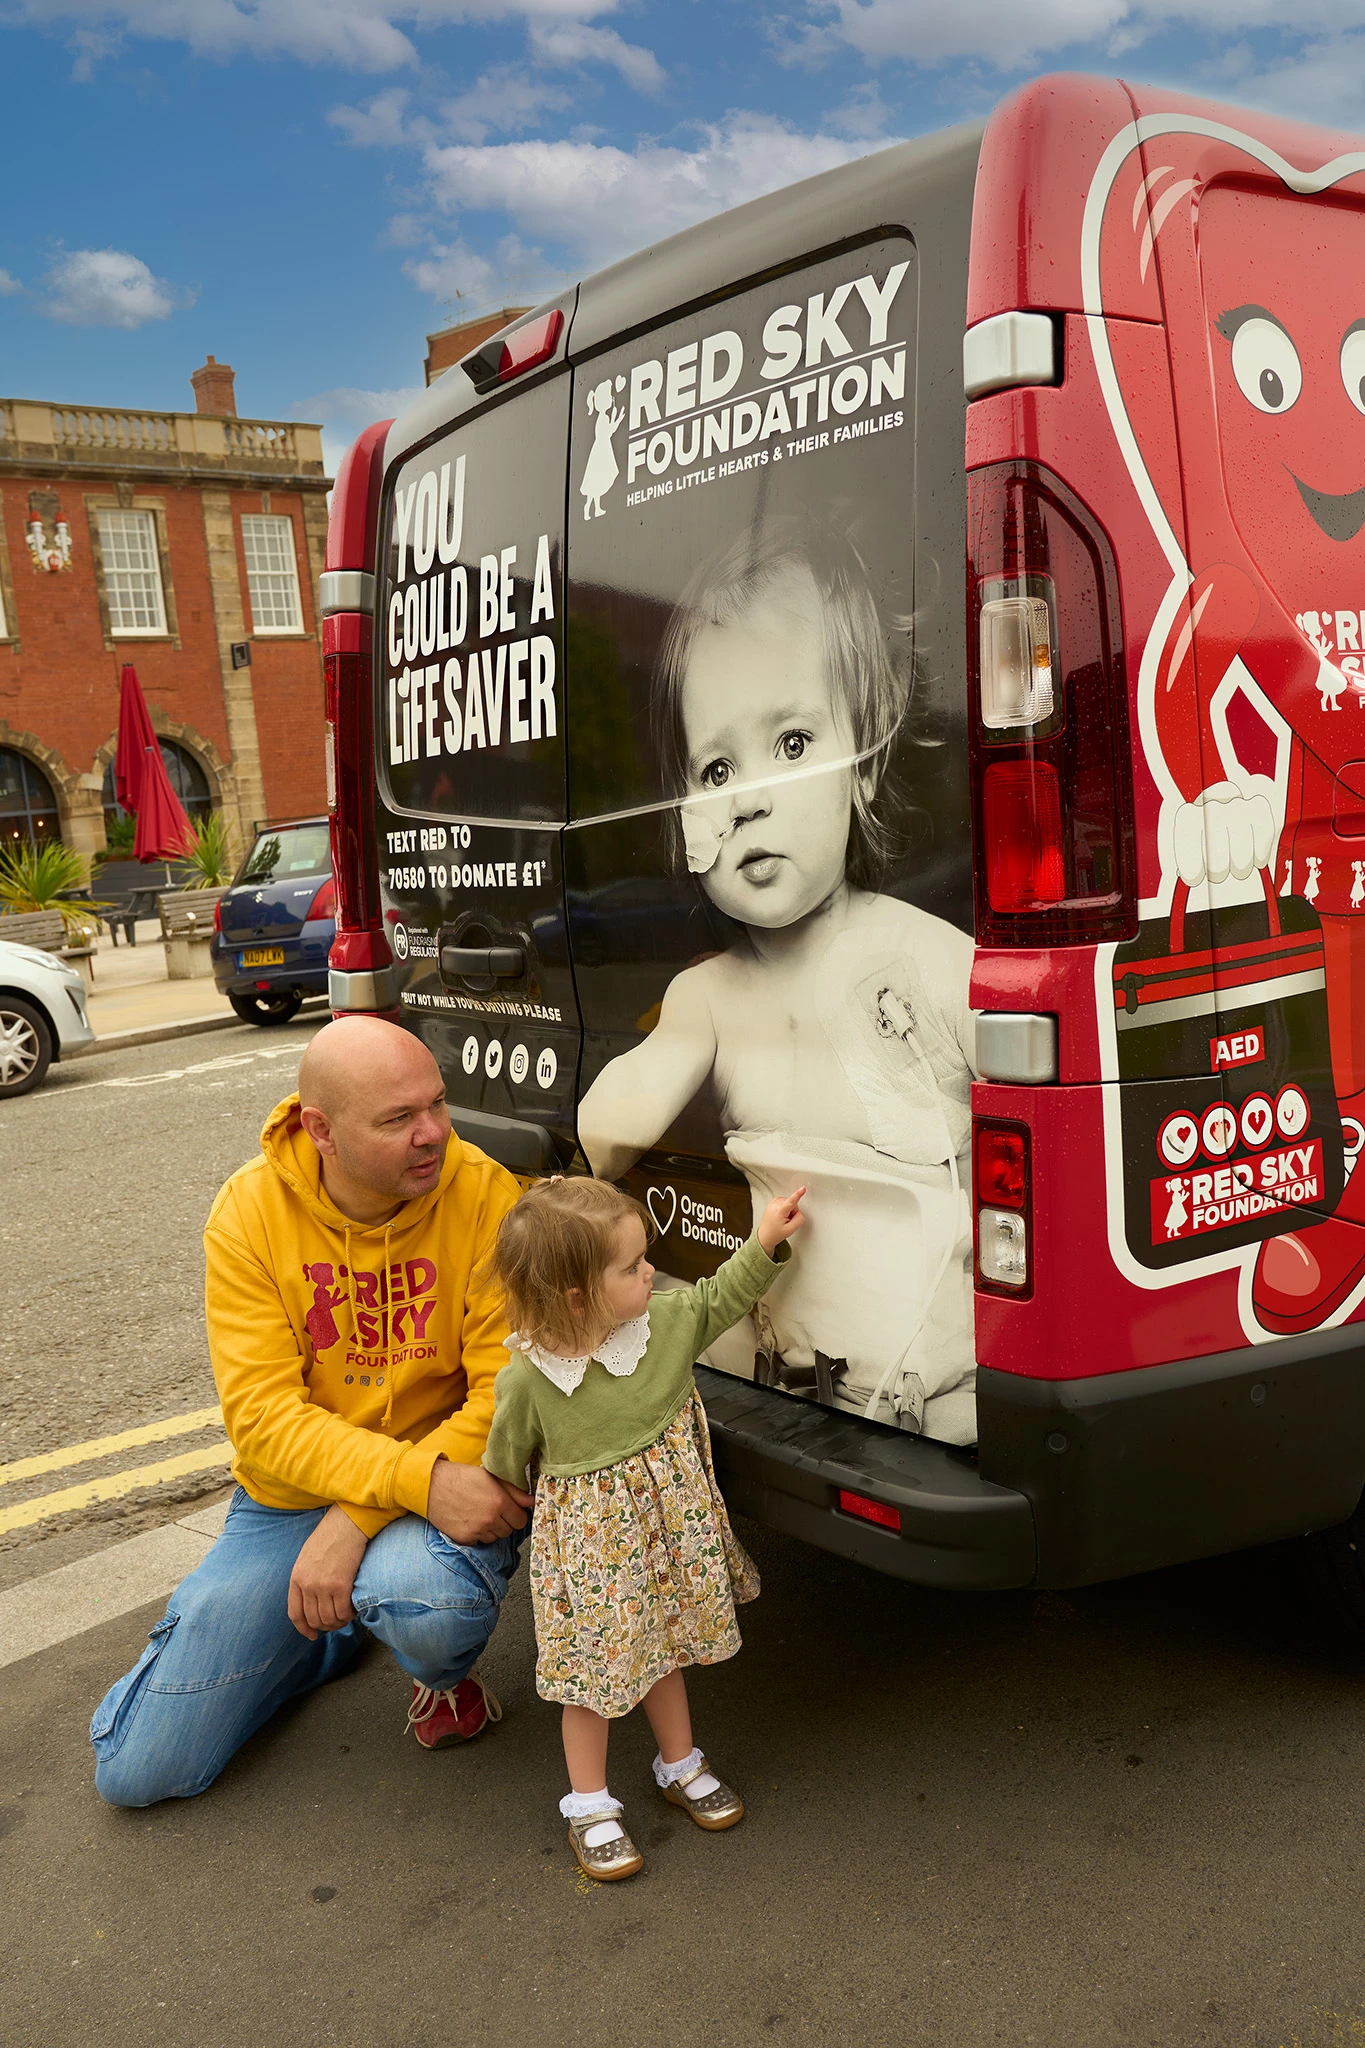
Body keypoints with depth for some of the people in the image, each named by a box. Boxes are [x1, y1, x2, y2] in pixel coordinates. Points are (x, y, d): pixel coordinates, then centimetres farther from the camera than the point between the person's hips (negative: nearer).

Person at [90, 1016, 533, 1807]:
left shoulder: (484, 1194, -17)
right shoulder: (251, 1210, -13)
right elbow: (263, 1415, -18)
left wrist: (361, 1519, -27)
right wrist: (421, 1478, -33)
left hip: (448, 1488, -2)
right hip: (289, 1500, 2)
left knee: (431, 1608, -38)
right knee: (138, 1770, 1)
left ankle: (447, 1676, 2)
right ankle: (332, 1629, 27)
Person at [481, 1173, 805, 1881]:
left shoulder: (664, 1323, -14)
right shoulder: (527, 1379, -25)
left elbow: (717, 1299, 7)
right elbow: (504, 1467, -6)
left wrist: (764, 1244, -1)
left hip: (667, 1523, 4)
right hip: (587, 1541, -4)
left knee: (665, 1648, 22)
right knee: (593, 1668, 10)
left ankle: (679, 1766, 45)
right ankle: (589, 1805, 32)